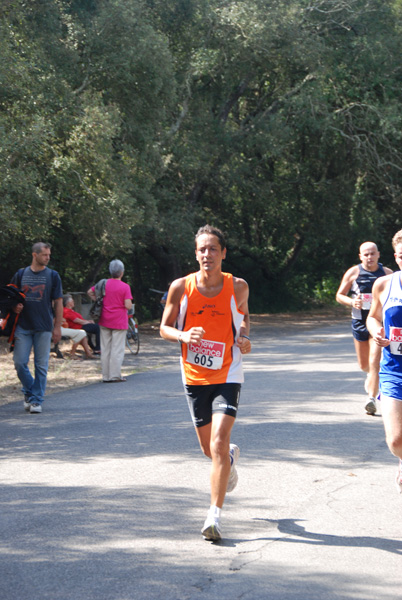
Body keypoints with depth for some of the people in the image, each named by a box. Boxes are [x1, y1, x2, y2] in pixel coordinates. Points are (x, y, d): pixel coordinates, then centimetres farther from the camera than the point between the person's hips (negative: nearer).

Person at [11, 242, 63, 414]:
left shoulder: (53, 276, 4)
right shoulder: (21, 274, 8)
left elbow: (58, 303, 4)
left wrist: (57, 327, -2)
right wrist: (14, 306, -6)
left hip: (44, 328, -1)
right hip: (23, 327, 1)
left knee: (41, 365, 0)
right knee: (20, 363, -2)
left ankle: (36, 400, 7)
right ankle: (29, 392, 20)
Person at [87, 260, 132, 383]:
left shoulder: (104, 283, 2)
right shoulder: (125, 287, -12)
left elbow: (90, 292, 11)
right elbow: (128, 306, -16)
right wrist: (129, 303, 4)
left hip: (105, 321, 4)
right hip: (119, 322, -4)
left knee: (105, 348, 9)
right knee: (117, 349, 1)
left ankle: (105, 376, 11)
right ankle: (115, 375, 0)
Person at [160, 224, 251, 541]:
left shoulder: (238, 287, -5)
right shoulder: (181, 287, -7)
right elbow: (165, 327, 3)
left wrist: (244, 337, -6)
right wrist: (183, 335, -19)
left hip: (227, 375, -2)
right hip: (195, 376, 2)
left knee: (219, 444, -17)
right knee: (210, 449, 14)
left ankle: (215, 515, -13)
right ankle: (231, 456, 51)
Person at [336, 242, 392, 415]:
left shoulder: (387, 273, 0)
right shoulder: (353, 273, -1)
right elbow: (340, 295, 4)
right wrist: (352, 302, -16)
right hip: (360, 322, 2)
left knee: (374, 362, -15)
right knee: (364, 365, 14)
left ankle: (372, 398, -10)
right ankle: (371, 376, 48)